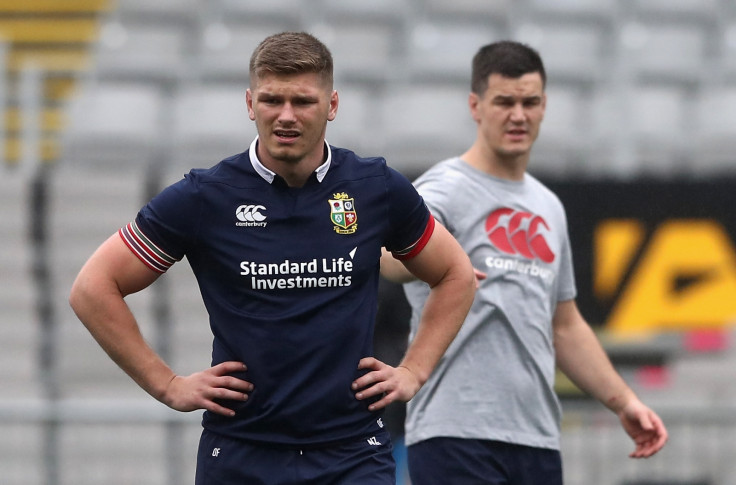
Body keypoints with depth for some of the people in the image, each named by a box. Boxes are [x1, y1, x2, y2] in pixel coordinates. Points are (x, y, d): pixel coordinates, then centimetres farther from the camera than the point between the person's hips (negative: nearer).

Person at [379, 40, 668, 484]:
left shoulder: (548, 208, 19)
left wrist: (624, 402, 19)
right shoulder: (446, 189, -6)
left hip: (538, 443, 7)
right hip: (456, 436, -7)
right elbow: (393, 253, -29)